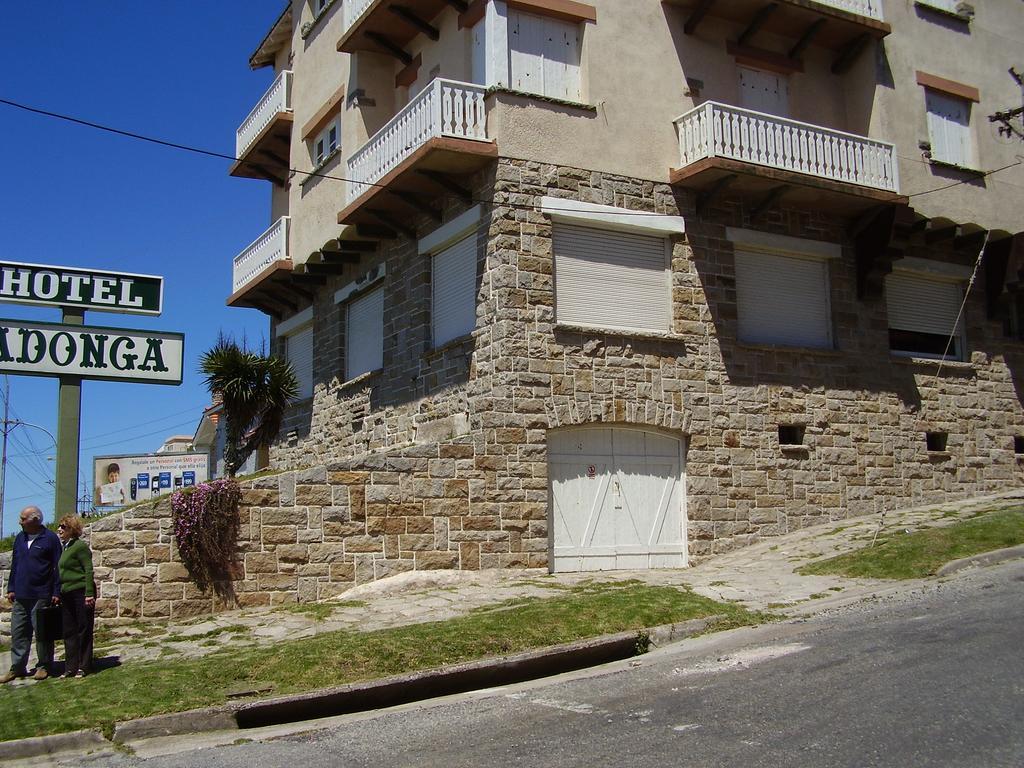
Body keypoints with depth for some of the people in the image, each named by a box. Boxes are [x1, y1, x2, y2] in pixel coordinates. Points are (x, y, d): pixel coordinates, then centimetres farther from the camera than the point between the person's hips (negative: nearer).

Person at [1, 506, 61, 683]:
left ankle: (44, 666, 12)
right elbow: (14, 565, 18)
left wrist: (56, 592, -10)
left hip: (41, 595, -6)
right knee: (18, 632, 7)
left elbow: (57, 567, -6)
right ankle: (17, 667, 15)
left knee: (42, 632, 2)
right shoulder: (20, 538, 12)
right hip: (20, 595, 6)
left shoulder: (50, 539, -6)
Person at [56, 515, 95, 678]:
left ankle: (84, 667, 5)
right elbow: (61, 572, 19)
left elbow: (89, 570, -13)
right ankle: (71, 667, 15)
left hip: (81, 593, -8)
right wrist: (58, 594, 14)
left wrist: (89, 594, -19)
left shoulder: (80, 546, -9)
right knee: (69, 632, 9)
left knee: (84, 630, -1)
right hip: (66, 595, 8)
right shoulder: (64, 548, 15)